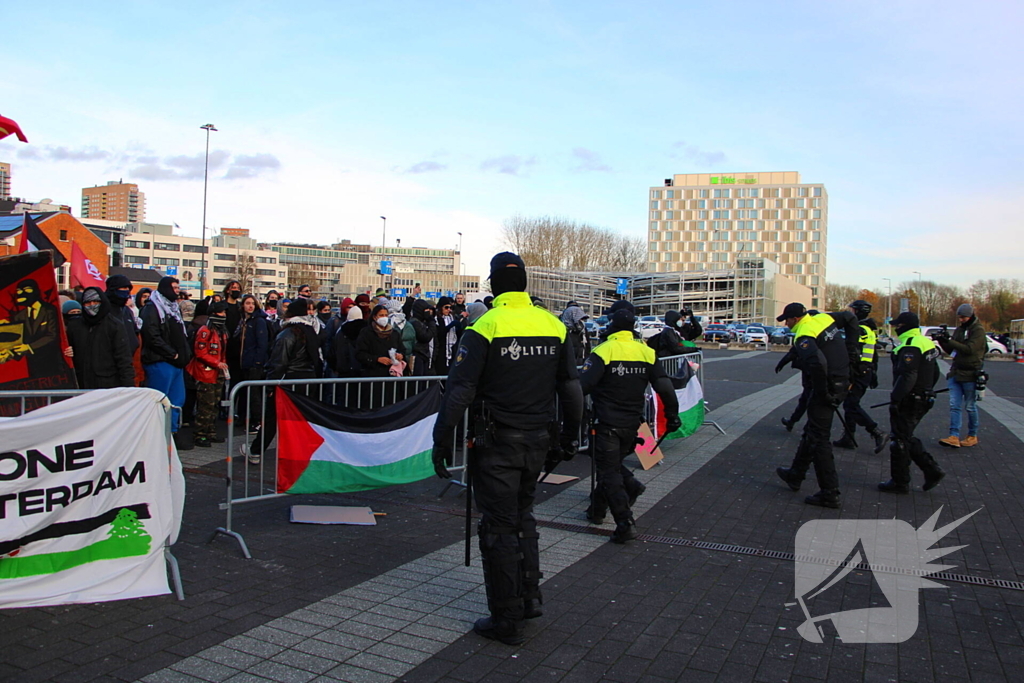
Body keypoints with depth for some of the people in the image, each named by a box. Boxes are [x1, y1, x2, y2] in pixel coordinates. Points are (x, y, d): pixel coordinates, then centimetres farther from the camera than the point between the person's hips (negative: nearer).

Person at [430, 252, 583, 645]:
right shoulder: (553, 325, 4)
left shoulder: (486, 327, -12)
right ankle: (530, 596, 28)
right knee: (522, 515, 24)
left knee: (499, 527, 4)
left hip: (498, 442, -5)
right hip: (538, 441, 5)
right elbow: (571, 388, 9)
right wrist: (568, 438, 19)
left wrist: (443, 441, -8)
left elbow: (460, 390, -15)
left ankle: (507, 622, 12)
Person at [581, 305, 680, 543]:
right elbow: (665, 388, 4)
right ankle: (598, 509, 29)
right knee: (613, 463, 22)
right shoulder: (647, 352, 3)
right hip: (633, 422, 6)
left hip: (608, 422, -6)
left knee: (609, 472, 0)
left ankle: (625, 523, -9)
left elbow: (584, 385, -22)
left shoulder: (604, 351, -13)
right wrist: (672, 416, 14)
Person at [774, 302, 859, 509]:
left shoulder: (803, 337, -19)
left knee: (819, 439, -1)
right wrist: (851, 348, 19)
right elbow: (850, 318, 24)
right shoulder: (824, 319, 7)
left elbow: (817, 363, -36)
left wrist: (821, 392, -23)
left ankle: (829, 494, 4)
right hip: (841, 383, 10)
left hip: (827, 389, -10)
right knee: (811, 431, 21)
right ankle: (795, 475, 35)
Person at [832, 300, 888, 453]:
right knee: (850, 404, 13)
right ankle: (848, 437, 16)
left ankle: (878, 433, -11)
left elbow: (854, 354, -22)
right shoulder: (870, 330, 17)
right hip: (867, 372, 10)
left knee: (851, 405, -9)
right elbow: (874, 356, 21)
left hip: (858, 373, -10)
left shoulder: (858, 329, -14)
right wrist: (874, 376, 25)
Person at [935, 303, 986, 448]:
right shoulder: (959, 330, 12)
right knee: (954, 405, -2)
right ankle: (954, 436, -6)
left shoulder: (978, 330, -8)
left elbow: (970, 349, -21)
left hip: (970, 373, -6)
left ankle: (972, 436, 18)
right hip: (956, 372, 6)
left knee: (970, 406, 5)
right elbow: (951, 351, 14)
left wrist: (950, 342, -25)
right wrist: (943, 342, -4)